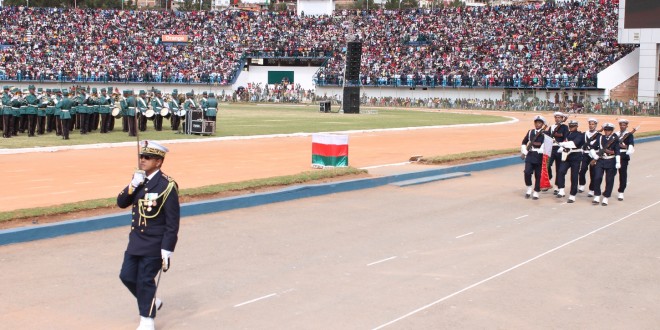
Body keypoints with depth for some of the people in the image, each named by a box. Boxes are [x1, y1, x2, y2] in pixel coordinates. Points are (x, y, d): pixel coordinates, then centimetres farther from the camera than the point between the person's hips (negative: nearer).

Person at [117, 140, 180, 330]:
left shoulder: (167, 186, -16)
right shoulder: (139, 180, 6)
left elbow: (172, 222, -16)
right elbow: (121, 203, 4)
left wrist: (167, 250, -18)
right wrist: (133, 185, -13)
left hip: (154, 244, -7)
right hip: (136, 241, 7)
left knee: (145, 280, -1)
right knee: (127, 276, 11)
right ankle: (151, 302, 34)